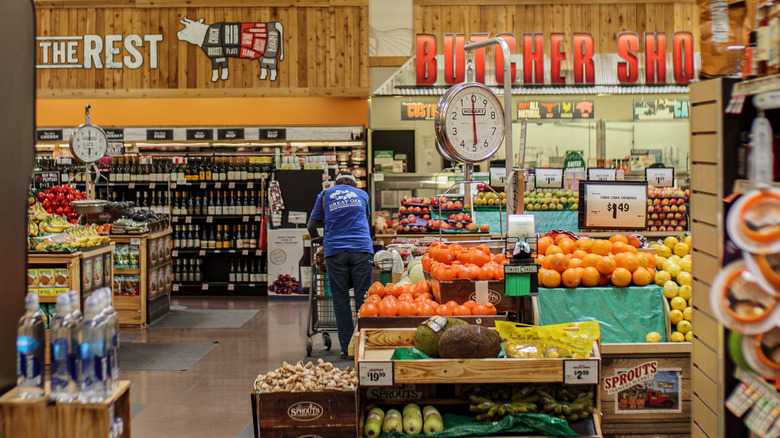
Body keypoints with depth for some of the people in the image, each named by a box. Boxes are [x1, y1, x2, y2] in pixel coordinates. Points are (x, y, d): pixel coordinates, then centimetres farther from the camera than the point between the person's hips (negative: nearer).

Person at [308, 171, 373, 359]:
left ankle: (347, 348, 2)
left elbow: (311, 226, 17)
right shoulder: (362, 194, 20)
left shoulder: (325, 195, 17)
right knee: (363, 298, 3)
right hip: (362, 249, 0)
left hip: (334, 250, 0)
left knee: (340, 300, 3)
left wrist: (320, 241, 35)